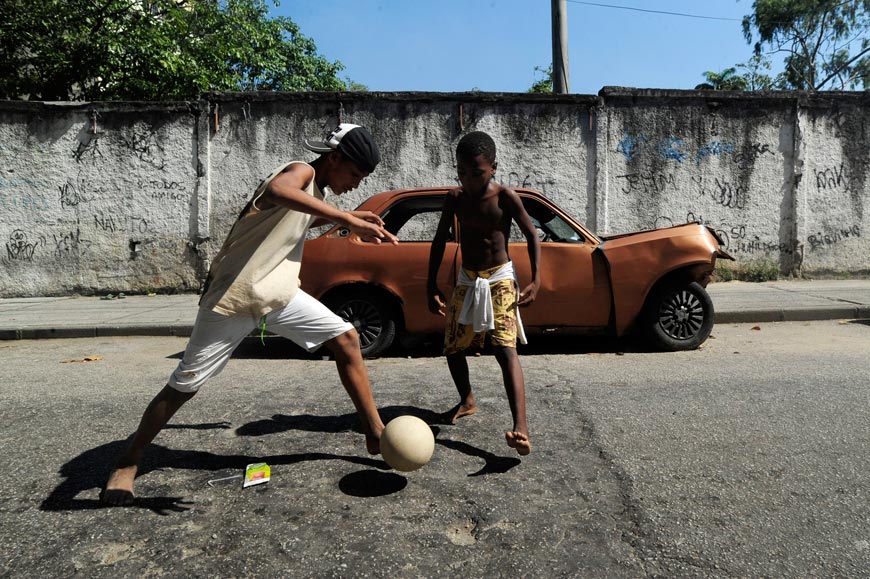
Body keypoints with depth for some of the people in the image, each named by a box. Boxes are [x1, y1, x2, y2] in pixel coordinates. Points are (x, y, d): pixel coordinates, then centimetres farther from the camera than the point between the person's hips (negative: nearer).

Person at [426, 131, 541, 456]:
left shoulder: (505, 197, -12)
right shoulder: (455, 199, -3)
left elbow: (531, 236, -4)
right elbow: (440, 241, 6)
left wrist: (536, 281, -12)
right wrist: (431, 286, 2)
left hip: (500, 280, -4)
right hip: (467, 281, 5)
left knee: (505, 349, -19)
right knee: (452, 347, 11)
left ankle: (521, 428, -28)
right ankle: (467, 401, 37)